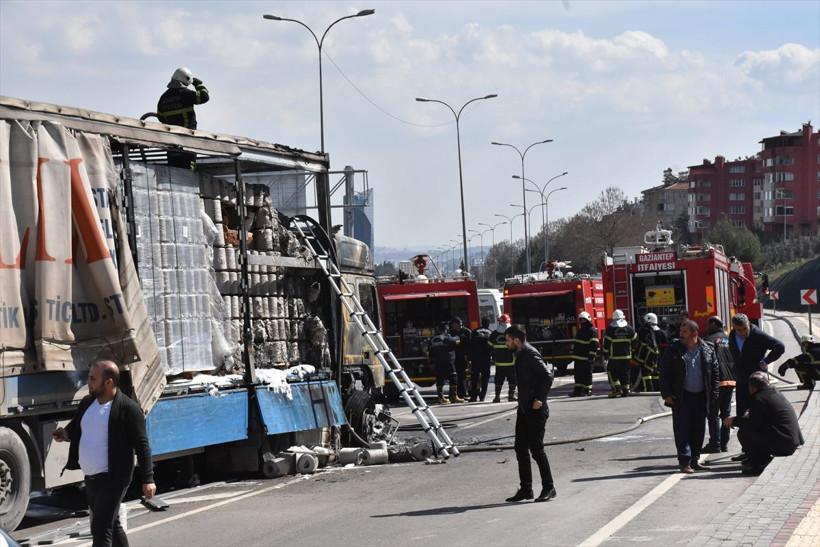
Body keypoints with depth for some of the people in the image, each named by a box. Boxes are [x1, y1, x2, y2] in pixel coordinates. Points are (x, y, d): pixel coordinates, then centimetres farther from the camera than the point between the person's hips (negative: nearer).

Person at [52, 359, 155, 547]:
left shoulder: (129, 409, -13)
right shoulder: (87, 402, 9)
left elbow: (142, 445, -12)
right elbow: (75, 428, 23)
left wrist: (147, 479, -15)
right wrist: (64, 433, -2)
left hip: (112, 478, -8)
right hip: (91, 476, 8)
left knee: (101, 530, -12)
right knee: (112, 525, 20)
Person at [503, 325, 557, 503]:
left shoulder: (530, 354, -15)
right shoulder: (521, 354, 14)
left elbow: (548, 376, -22)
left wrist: (539, 399, -21)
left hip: (536, 410, -10)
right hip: (524, 409, 10)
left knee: (536, 449, -6)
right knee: (521, 448, 9)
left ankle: (548, 488, 3)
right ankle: (526, 489, 14)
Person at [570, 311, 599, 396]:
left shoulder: (592, 331, -9)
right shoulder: (580, 330, 19)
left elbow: (594, 345, -15)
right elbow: (575, 342, 26)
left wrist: (591, 356, -20)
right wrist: (573, 353, 21)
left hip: (586, 358, -8)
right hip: (578, 357, 8)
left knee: (587, 375, -2)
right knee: (578, 375, 10)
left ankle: (587, 391, 4)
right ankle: (577, 391, 15)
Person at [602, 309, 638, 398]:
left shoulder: (611, 329, -8)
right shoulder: (629, 328, 2)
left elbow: (606, 342, -7)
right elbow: (635, 340, 11)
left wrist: (605, 353, 4)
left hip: (614, 356, -3)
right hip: (627, 355, 3)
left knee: (612, 372, 7)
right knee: (625, 373, 9)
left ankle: (616, 388, -7)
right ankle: (625, 391, 8)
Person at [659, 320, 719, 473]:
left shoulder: (707, 350, 5)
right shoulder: (673, 349, -2)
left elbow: (714, 373, 9)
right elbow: (664, 372, -1)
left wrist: (713, 395, 4)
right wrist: (667, 394, -8)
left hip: (701, 396, 3)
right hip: (681, 397, -3)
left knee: (699, 430, 7)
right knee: (682, 429, -6)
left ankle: (694, 460, 17)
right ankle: (684, 462, -4)